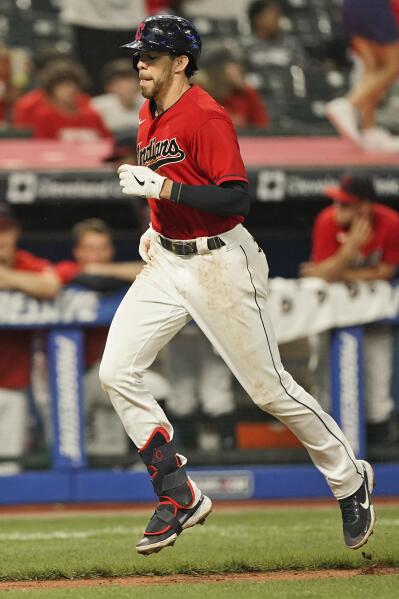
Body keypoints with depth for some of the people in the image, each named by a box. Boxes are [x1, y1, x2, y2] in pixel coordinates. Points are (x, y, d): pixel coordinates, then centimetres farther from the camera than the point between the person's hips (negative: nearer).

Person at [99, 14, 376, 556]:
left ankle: (350, 480, 18)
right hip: (167, 260, 8)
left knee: (269, 389, -2)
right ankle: (179, 496, 2)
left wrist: (164, 189, -28)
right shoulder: (150, 116, 10)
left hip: (219, 262, -8)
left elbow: (237, 197, -25)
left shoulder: (206, 116, -18)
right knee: (116, 372, -6)